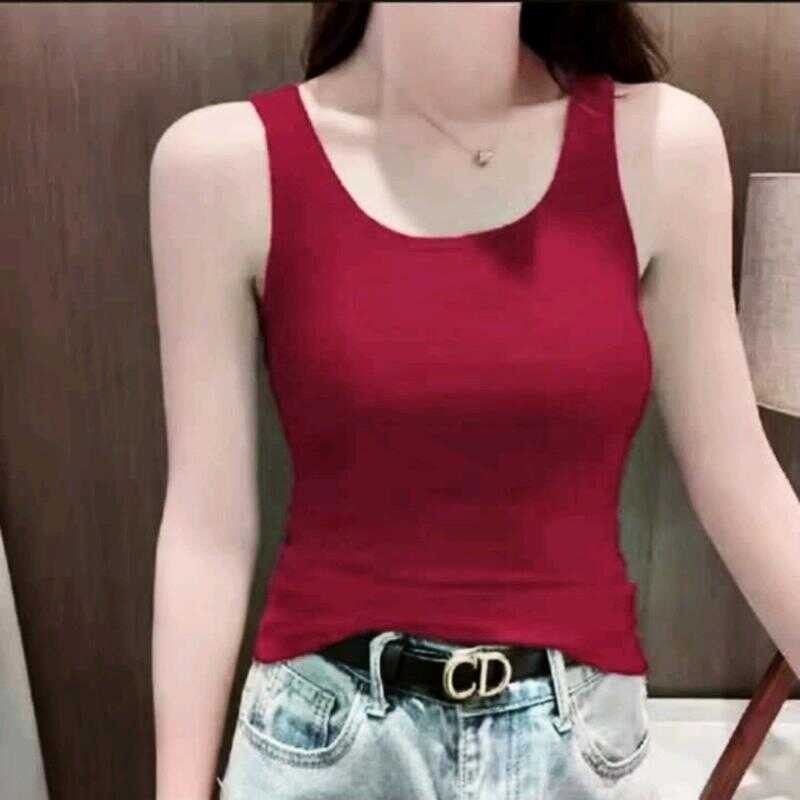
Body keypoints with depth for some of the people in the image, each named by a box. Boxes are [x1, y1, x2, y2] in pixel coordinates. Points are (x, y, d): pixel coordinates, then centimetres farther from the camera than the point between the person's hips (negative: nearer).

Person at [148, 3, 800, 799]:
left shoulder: (660, 142, -7)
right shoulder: (228, 162, -10)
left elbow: (735, 478, -1)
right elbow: (209, 525, -7)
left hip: (580, 733, 2)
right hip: (324, 733, -1)